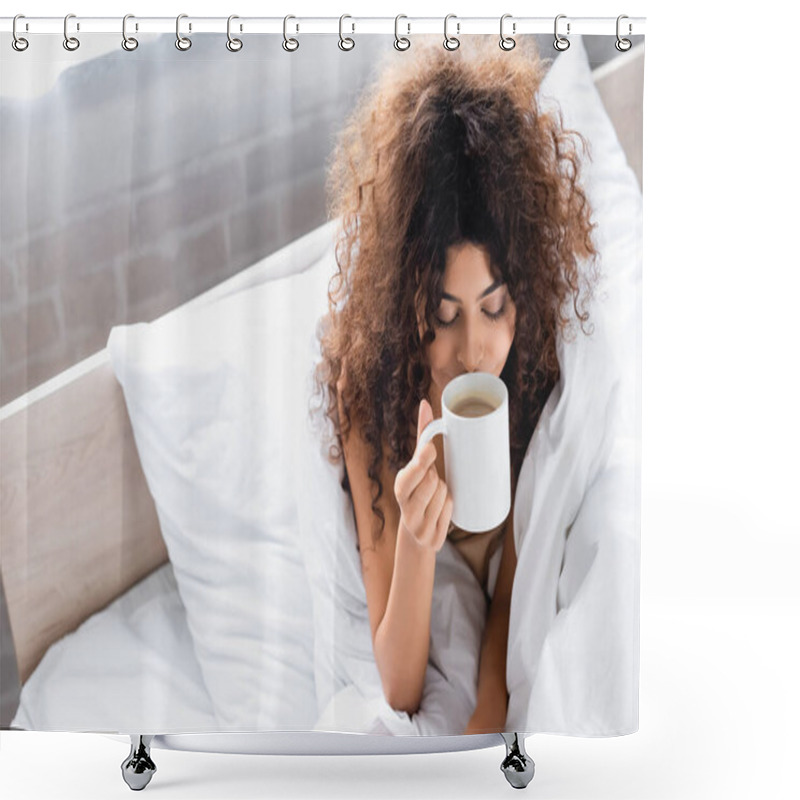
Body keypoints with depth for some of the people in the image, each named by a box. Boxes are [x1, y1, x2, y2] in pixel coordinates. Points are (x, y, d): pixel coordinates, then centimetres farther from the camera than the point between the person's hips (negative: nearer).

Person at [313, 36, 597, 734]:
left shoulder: (537, 380, -19)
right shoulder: (372, 396, -24)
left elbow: (510, 597, -8)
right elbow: (399, 690, -21)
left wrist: (487, 719, -25)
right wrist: (416, 544, -39)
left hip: (507, 677, 2)